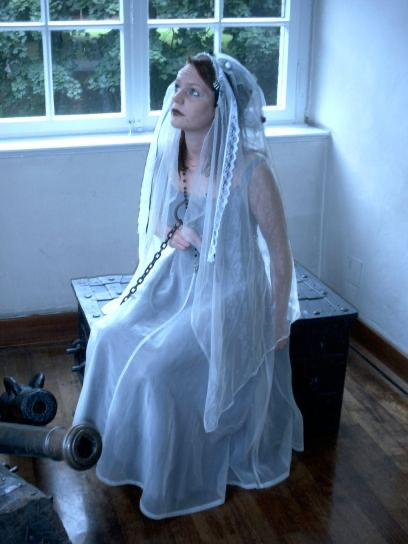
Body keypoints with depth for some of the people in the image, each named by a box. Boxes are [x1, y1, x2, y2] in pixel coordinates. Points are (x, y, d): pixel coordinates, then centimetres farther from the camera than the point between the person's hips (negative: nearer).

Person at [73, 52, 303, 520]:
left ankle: (173, 479, 8)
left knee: (156, 367, -19)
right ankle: (114, 443, 15)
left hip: (228, 296, -6)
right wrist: (170, 232, -11)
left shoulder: (251, 170, -24)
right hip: (175, 282, 6)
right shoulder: (167, 153, -5)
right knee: (109, 337, -10)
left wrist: (278, 325, -7)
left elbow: (280, 254, -14)